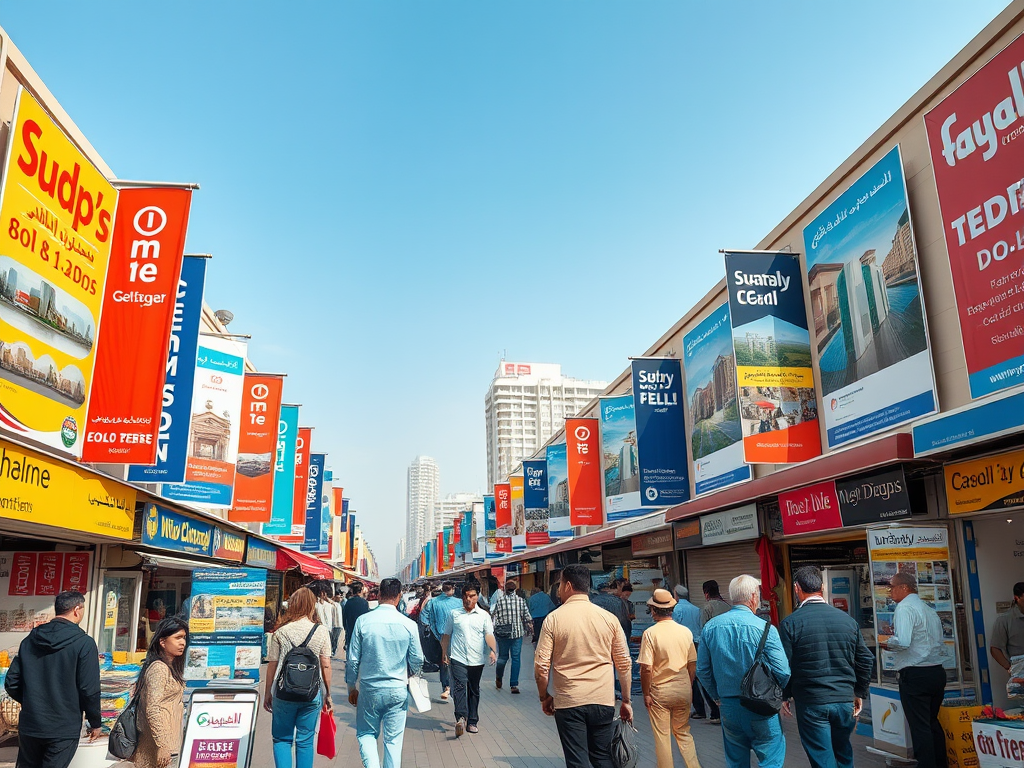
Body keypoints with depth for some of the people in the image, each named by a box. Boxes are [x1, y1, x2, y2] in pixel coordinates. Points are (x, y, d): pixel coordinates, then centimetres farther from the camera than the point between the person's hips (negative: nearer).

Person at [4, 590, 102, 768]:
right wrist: (95, 723, -2)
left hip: (29, 725, 5)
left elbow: (11, 683, 8)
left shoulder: (30, 640, 4)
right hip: (64, 728, -5)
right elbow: (89, 690, -15)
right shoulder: (84, 643, -14)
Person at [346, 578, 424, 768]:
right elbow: (417, 660, 0)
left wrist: (352, 687, 11)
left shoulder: (363, 621, -9)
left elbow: (352, 659, -3)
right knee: (393, 740, 11)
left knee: (366, 733, 17)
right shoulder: (409, 624, -9)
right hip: (398, 690, 0)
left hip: (369, 689, 0)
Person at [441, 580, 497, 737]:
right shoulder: (454, 614, 7)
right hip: (458, 658, -1)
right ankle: (461, 718, -29)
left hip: (477, 660, 2)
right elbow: (446, 635, 14)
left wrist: (493, 650, -18)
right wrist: (445, 653, 9)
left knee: (474, 691, 10)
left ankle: (472, 721, 20)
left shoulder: (484, 615, 6)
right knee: (460, 687, -18)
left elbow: (489, 635, -2)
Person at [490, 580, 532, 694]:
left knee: (502, 656, 17)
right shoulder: (521, 601, -1)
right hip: (517, 633, -1)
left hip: (502, 634, 1)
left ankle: (498, 679, 29)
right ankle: (514, 685, 1)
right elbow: (527, 617, 2)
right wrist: (531, 629, 15)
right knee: (516, 658, 4)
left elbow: (493, 616, -2)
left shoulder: (499, 600, -3)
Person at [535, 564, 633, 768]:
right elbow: (624, 664, 4)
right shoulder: (609, 619, 1)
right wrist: (626, 701, 14)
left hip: (568, 703, -3)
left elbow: (541, 666, -7)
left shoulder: (554, 618, -6)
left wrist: (545, 697, 8)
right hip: (603, 701, 3)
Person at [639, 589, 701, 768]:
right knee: (683, 732, 19)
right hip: (683, 689, 4)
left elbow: (646, 668, -17)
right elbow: (692, 664, 6)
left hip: (660, 691, -4)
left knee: (662, 736, 8)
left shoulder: (650, 633, -14)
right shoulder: (685, 631, -1)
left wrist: (646, 694, -5)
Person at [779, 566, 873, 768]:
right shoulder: (847, 619, 1)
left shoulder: (790, 623, -11)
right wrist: (860, 693, 20)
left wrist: (785, 695, 6)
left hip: (810, 704, -4)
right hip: (845, 700, 4)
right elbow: (866, 660, 8)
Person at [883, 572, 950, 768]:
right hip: (938, 672, 9)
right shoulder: (930, 609, 14)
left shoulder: (904, 608, -12)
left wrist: (887, 643, -5)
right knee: (933, 722, 19)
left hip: (915, 675, -9)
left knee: (920, 726, -3)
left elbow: (902, 642, -25)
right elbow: (941, 646, 19)